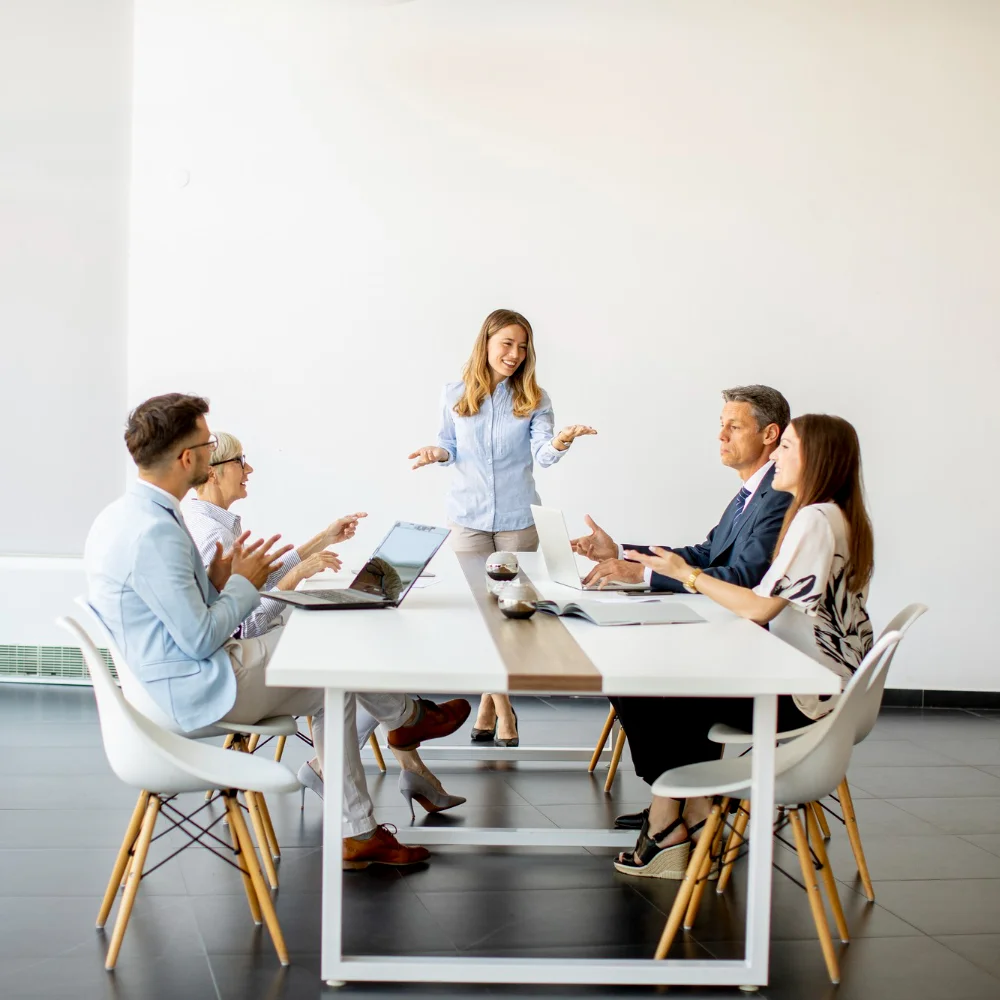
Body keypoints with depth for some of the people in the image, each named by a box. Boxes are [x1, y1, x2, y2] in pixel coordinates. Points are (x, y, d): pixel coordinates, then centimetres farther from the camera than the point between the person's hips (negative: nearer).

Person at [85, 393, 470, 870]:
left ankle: (357, 833, 16)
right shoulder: (154, 532, -26)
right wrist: (243, 585, -8)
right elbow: (200, 639, -24)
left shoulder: (118, 516, 7)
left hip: (163, 682, 10)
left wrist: (215, 582, 3)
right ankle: (408, 716, 32)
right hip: (192, 692, -10)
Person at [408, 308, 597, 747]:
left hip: (517, 518, 0)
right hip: (468, 517, 0)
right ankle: (503, 710, 9)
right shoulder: (456, 395, 1)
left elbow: (543, 453, -15)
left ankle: (487, 705, 22)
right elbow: (450, 447, 11)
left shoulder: (533, 399, -2)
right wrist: (439, 453, -12)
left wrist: (559, 443, -38)